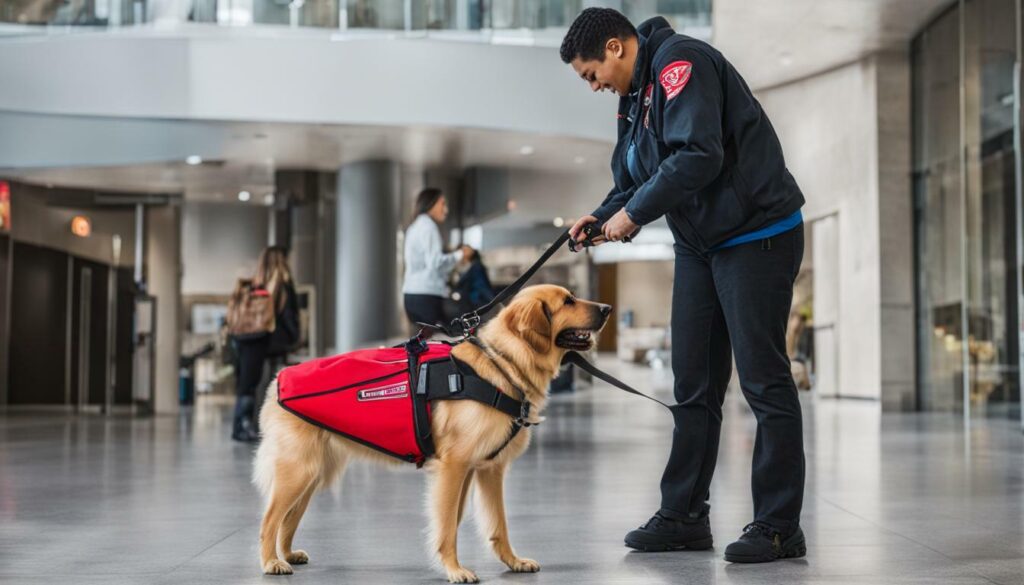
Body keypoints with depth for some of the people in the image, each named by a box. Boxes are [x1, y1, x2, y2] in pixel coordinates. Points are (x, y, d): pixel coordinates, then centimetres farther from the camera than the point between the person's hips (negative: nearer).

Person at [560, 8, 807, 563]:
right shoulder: (636, 94, 13)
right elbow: (631, 178, 17)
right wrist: (601, 216, -3)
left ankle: (778, 527, 5)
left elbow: (698, 156, -28)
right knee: (694, 386, 11)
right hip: (698, 244, 10)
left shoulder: (680, 62, -16)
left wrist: (634, 214, -19)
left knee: (764, 382, -3)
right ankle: (683, 516, 19)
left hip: (758, 237, -10)